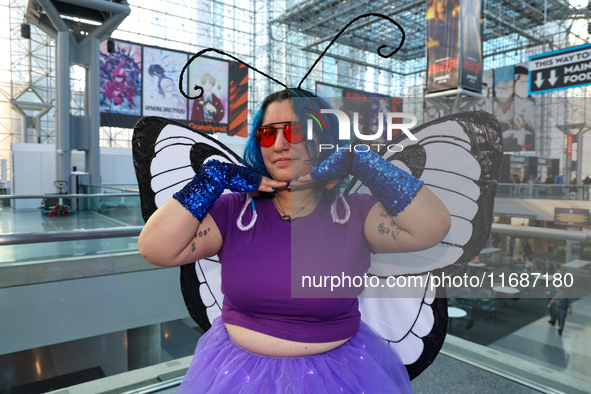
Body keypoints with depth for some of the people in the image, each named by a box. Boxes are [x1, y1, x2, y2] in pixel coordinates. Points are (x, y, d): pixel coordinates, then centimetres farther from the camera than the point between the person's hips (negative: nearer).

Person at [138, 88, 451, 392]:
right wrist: (211, 180, -21)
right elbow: (154, 249, -16)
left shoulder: (354, 214, -13)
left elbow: (433, 227, -25)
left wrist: (360, 161, -27)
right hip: (238, 368, 2)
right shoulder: (234, 210, -10)